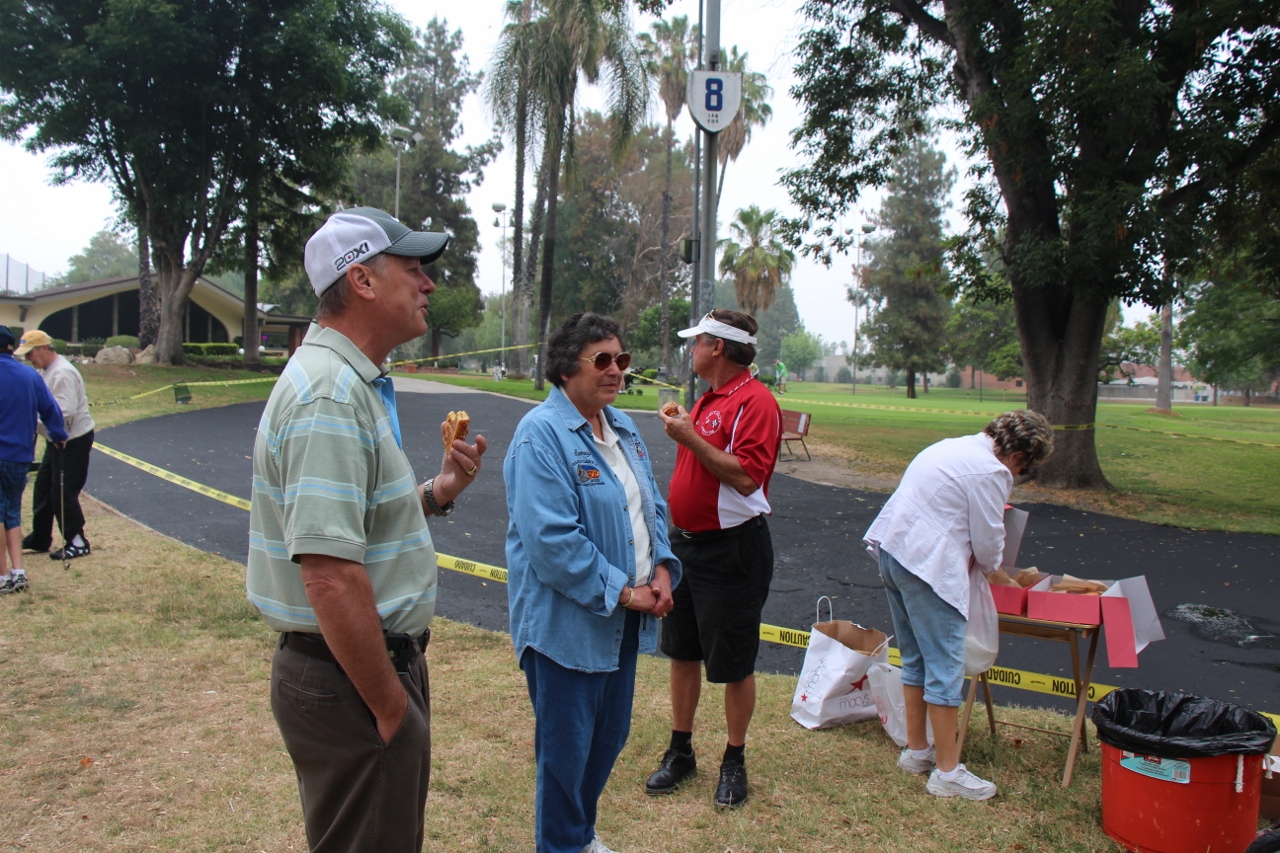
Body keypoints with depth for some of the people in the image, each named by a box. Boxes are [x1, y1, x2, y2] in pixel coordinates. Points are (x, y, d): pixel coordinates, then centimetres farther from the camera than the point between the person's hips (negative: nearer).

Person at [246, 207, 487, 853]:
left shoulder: (350, 381, 11)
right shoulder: (331, 395, -23)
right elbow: (330, 576, -29)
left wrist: (436, 493, 2)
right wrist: (390, 706, -21)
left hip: (377, 661, 10)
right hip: (350, 680, -10)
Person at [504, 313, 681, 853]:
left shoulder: (622, 428, 9)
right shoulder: (541, 435, -18)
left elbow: (651, 506, 15)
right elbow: (552, 538, -24)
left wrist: (661, 570, -1)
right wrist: (622, 592, -19)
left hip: (623, 621, 8)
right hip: (566, 623, -8)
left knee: (610, 735, 21)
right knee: (565, 747, 8)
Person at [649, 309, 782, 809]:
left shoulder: (755, 401, -17)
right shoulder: (707, 399, 12)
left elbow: (746, 477, -27)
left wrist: (692, 437, -23)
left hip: (732, 549, -9)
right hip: (686, 542, 9)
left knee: (733, 664, 6)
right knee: (682, 652, 16)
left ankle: (735, 762, 24)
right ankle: (680, 752, 31)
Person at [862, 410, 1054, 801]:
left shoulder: (953, 446, 17)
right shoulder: (991, 471, -11)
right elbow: (988, 541, -5)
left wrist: (969, 557, 20)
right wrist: (989, 565, 17)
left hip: (892, 549, 10)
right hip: (928, 566, -10)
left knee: (915, 658, 19)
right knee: (946, 666, -1)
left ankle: (916, 749, 30)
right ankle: (947, 772, 6)